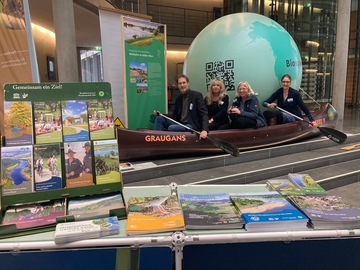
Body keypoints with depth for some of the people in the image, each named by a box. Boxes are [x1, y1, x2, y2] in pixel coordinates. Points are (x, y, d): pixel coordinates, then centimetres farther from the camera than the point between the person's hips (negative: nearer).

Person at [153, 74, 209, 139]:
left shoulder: (197, 95, -5)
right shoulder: (178, 99, 15)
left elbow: (204, 114, -13)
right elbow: (175, 116, 17)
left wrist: (205, 130, -30)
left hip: (192, 125, -7)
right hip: (180, 124, 7)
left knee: (171, 128, -30)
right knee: (159, 119, -6)